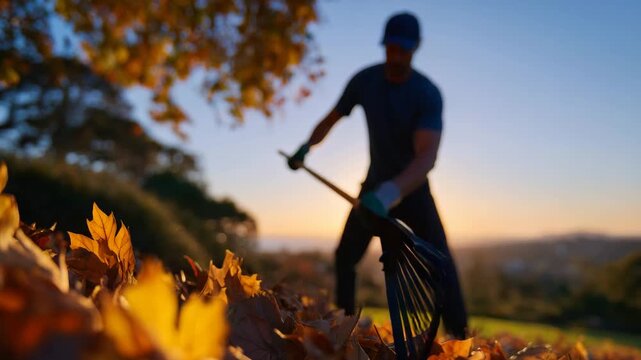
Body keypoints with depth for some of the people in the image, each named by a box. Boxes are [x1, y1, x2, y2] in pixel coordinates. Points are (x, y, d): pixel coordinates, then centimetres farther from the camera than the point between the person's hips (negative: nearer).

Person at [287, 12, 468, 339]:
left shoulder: (427, 94, -25)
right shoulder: (364, 80, -12)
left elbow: (427, 156, -39)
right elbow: (333, 118, 4)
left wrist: (389, 194, -53)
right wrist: (306, 147, -9)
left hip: (412, 188, -3)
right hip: (375, 184, 4)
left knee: (440, 263, -16)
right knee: (345, 256, 4)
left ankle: (460, 339, -5)